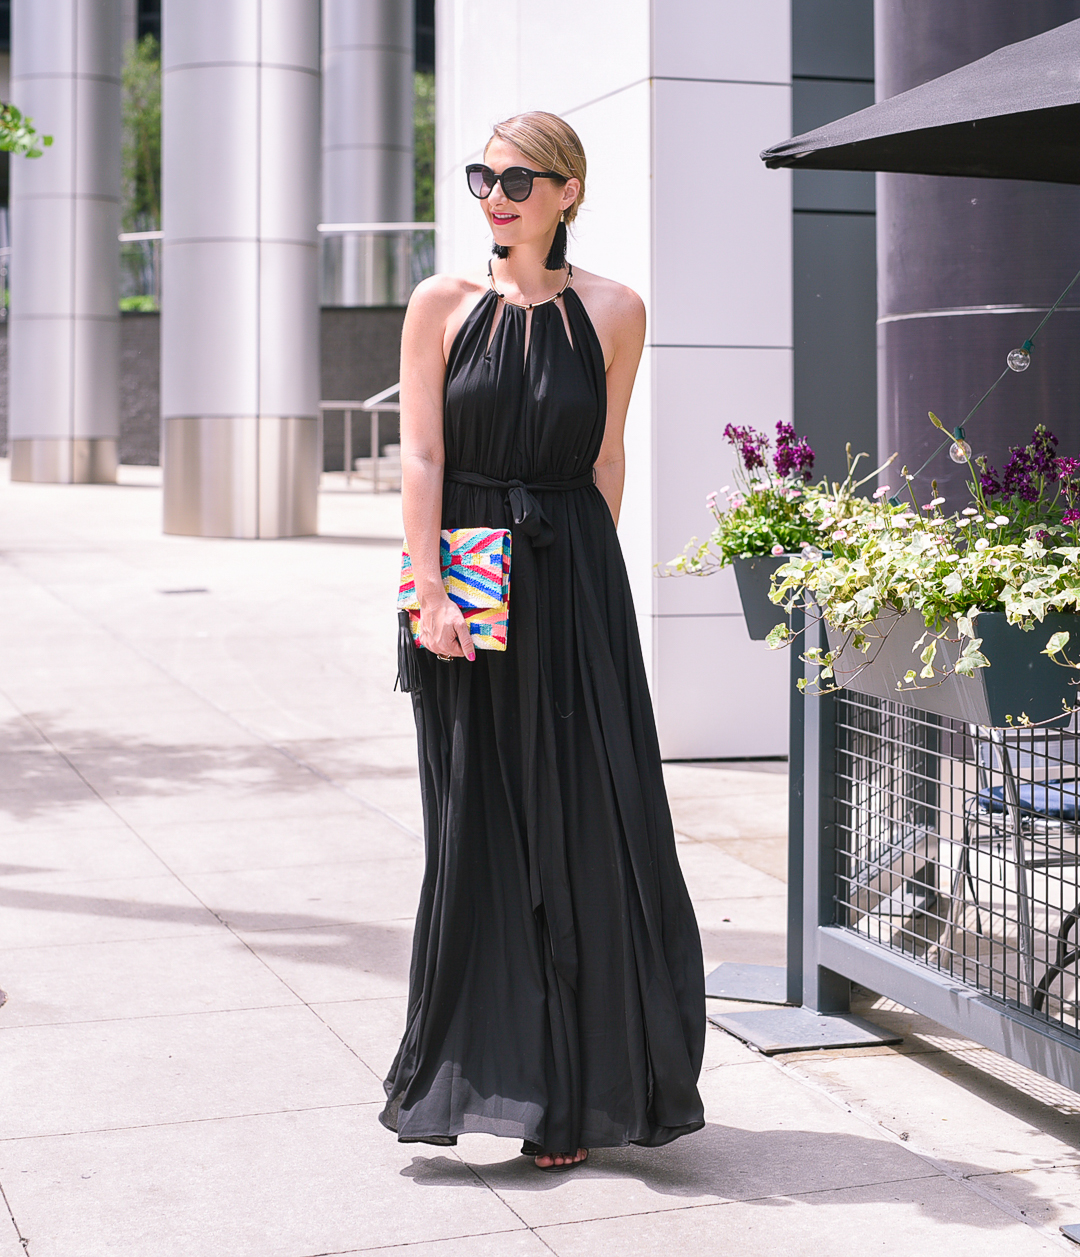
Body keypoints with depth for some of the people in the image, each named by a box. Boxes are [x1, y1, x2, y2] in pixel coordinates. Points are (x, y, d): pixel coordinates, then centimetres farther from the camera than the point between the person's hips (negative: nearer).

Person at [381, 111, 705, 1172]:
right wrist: (431, 593, -12)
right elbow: (422, 456, -3)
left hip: (575, 590, 0)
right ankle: (496, 1072, 17)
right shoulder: (443, 304, 3)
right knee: (478, 833, 4)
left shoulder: (613, 312, 3)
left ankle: (576, 1090, 11)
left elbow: (607, 459, 6)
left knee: (587, 826, -1)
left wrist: (574, 572, 3)